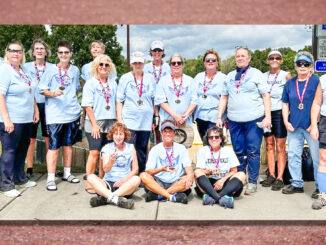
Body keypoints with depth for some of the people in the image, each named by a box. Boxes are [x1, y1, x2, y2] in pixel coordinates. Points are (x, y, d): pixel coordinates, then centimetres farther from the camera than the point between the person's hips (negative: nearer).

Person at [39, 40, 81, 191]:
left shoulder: (75, 70, 11)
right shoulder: (51, 70, 0)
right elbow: (42, 89, -1)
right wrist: (53, 93, -19)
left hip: (72, 113, 4)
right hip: (55, 114, -4)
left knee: (68, 144, 12)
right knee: (54, 147, -4)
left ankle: (67, 173, 25)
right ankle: (50, 178, 3)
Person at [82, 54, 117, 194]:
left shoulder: (113, 83, 15)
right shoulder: (91, 83, 0)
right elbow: (87, 106, -6)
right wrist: (94, 124, -12)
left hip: (110, 123, 5)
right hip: (95, 122, -5)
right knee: (94, 152, -10)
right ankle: (89, 183, -2)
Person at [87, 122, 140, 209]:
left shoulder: (131, 148, 10)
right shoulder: (106, 148, 7)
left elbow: (135, 169, 7)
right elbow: (106, 169, -6)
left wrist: (124, 180, -10)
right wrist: (111, 161, -29)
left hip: (125, 185, 0)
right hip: (108, 183, 0)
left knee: (136, 179, -31)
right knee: (91, 177, -25)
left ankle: (104, 198, -34)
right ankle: (117, 199, -42)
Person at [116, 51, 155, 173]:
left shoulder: (149, 78, 10)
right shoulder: (125, 78, 5)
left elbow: (155, 99, 14)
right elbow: (119, 100, 4)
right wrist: (119, 118, -4)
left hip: (146, 120, 2)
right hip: (129, 120, -2)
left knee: (143, 149, 9)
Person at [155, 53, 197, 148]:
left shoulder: (190, 80, 15)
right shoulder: (163, 80, 10)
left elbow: (194, 101, 7)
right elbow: (161, 101, -1)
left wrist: (185, 116, -8)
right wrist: (175, 115, -11)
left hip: (186, 123, 1)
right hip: (167, 121, -1)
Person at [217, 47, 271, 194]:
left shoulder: (256, 73, 4)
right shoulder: (230, 76, 16)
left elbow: (266, 95, 0)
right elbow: (224, 98, 17)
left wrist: (267, 117, -8)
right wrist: (219, 117, 9)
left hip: (253, 119, -4)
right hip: (234, 120, 4)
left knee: (253, 152, -2)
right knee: (238, 152, 9)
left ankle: (252, 182, 8)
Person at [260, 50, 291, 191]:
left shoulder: (286, 76, 1)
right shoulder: (263, 76, 11)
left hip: (279, 112, -4)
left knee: (280, 147, -3)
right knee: (269, 145, 7)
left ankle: (280, 178, 1)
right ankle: (271, 175, 15)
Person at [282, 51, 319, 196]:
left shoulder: (316, 81, -3)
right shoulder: (290, 83, 10)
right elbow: (285, 103, 15)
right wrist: (286, 121, 4)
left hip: (311, 126, -4)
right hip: (294, 126, 5)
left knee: (317, 156, 2)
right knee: (293, 154, 9)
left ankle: (320, 187, 15)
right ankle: (297, 184, 23)